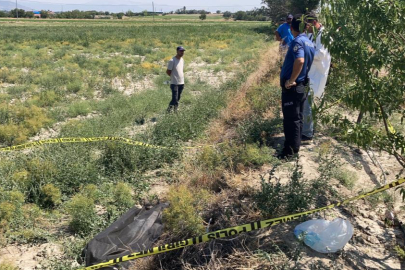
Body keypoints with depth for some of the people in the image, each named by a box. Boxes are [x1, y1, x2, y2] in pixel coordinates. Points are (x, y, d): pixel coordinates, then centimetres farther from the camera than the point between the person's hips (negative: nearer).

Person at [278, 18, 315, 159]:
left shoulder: (297, 41, -16)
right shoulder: (310, 43, 11)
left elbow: (300, 61, -32)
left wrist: (291, 80, -24)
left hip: (291, 86, -9)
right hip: (301, 86, 9)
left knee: (290, 119, -2)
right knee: (297, 117, 17)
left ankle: (290, 149, 4)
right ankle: (296, 145, 28)